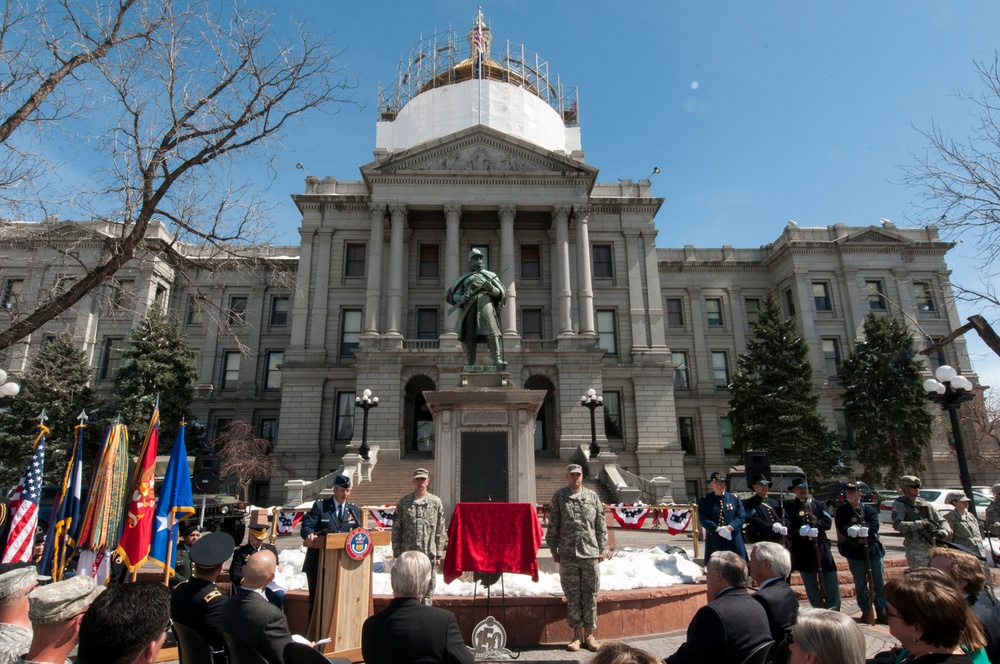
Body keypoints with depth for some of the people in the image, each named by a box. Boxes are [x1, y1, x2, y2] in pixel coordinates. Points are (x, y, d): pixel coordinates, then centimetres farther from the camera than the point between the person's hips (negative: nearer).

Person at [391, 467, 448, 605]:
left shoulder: (436, 502, 4)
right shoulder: (403, 503, 5)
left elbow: (440, 532, 5)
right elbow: (396, 530, 5)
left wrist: (439, 554, 2)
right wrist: (397, 553, 0)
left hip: (429, 554, 0)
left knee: (428, 589, 5)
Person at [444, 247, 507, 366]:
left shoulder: (490, 275, 24)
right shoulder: (464, 278, 25)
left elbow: (499, 293, 15)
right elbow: (454, 294, 14)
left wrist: (491, 288, -7)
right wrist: (460, 298, -10)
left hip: (485, 302, -1)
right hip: (469, 305, 1)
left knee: (492, 330, -21)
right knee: (469, 335, -7)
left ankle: (497, 359, -32)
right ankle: (471, 363, -5)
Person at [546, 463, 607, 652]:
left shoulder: (592, 497, 6)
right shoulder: (559, 497, 3)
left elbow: (601, 525, 9)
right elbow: (553, 526, 4)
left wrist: (601, 549, 7)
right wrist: (553, 550, 3)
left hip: (590, 554, 1)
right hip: (567, 555, -1)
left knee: (590, 596, 7)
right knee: (572, 596, 6)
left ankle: (589, 635, 19)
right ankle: (577, 634, 18)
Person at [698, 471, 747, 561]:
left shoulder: (734, 498, 9)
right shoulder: (705, 500, 4)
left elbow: (741, 516, 1)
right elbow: (702, 519, -4)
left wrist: (730, 527, -14)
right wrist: (717, 529, -17)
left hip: (734, 541, 1)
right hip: (714, 541, -1)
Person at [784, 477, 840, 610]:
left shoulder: (816, 504, 12)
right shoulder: (789, 506, 2)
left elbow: (828, 520, 1)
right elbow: (788, 528, -6)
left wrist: (814, 526, -14)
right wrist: (801, 531, -24)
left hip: (821, 546, 2)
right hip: (803, 550, -2)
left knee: (831, 580, 1)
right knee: (810, 583, 7)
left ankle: (833, 611, 15)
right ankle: (819, 610, 20)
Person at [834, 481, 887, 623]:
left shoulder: (870, 509, 4)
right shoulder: (841, 511, 2)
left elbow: (874, 526, -11)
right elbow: (842, 529, -9)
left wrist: (858, 530, -23)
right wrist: (862, 531, -22)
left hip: (873, 550, 1)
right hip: (854, 552, -1)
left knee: (879, 583, 6)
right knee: (860, 585, 6)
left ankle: (881, 612, 17)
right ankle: (866, 612, 17)